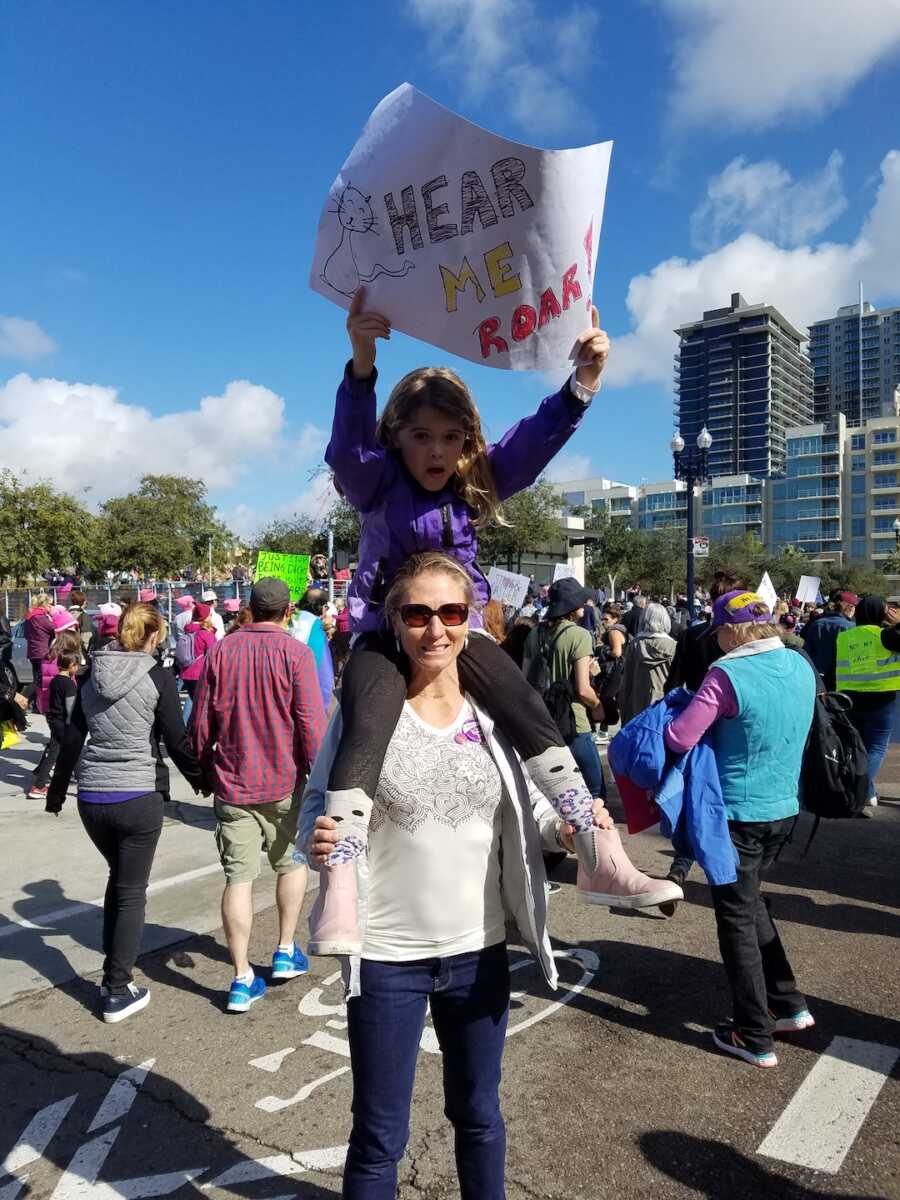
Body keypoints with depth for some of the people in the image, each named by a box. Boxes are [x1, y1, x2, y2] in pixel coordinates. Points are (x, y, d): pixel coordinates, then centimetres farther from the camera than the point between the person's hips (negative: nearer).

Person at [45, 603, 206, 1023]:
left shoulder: (93, 673, 5)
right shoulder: (157, 676, -9)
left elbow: (72, 736, 9)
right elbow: (176, 740, -8)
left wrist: (58, 789, 19)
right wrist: (201, 780, 8)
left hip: (92, 797, 5)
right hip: (138, 797, -5)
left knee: (118, 878, 24)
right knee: (131, 892, 7)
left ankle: (114, 972, 29)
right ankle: (117, 992, 14)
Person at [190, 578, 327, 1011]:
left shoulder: (220, 651, 1)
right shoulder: (295, 652, -10)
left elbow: (201, 723, 5)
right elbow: (312, 723, -12)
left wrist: (206, 769, 19)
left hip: (232, 783, 2)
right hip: (285, 782, -2)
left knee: (239, 877, 6)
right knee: (292, 863, 19)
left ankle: (242, 979, 10)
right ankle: (285, 953, 29)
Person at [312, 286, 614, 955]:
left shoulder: (479, 484, 1)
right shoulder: (375, 483, -8)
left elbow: (537, 439, -12)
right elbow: (348, 448, -30)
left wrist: (585, 378, -29)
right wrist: (363, 364, -47)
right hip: (385, 631, -3)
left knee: (528, 712, -16)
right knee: (366, 731, -27)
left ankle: (598, 851, -10)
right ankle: (338, 897, -29)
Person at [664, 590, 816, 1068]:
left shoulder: (727, 674, -21)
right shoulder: (801, 666, 1)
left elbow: (678, 739, -21)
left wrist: (690, 708, 0)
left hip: (739, 811, -7)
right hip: (785, 807, 7)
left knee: (737, 917, 8)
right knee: (750, 901, 25)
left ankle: (755, 1038, 19)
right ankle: (788, 1005, 33)